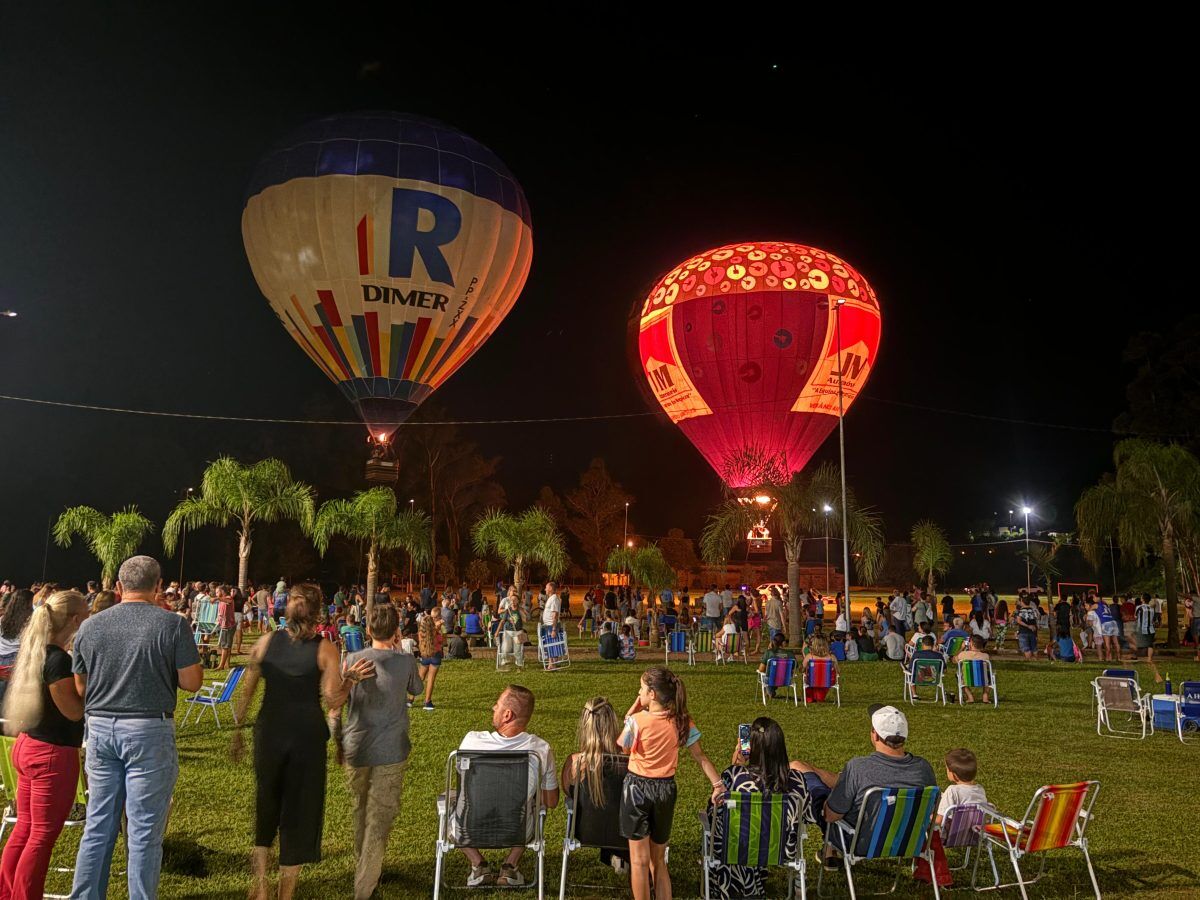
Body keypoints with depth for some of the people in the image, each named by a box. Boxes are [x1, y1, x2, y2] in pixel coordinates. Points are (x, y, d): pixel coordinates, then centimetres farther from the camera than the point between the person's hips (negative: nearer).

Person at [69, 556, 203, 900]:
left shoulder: (89, 627, 3)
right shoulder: (172, 624, -10)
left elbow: (80, 688, 9)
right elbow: (192, 682, -9)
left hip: (100, 729, 5)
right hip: (149, 731, -4)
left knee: (98, 826, 16)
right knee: (144, 830, 5)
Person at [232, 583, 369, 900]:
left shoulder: (265, 643, -1)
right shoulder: (325, 650, -7)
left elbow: (246, 692, 0)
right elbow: (332, 701, -11)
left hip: (269, 733, 2)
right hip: (308, 735, -2)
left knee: (267, 803, 23)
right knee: (299, 810, 11)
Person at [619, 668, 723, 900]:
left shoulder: (637, 721, -18)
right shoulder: (681, 721, -5)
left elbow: (620, 748, -3)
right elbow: (700, 757, -4)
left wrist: (632, 711, -4)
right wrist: (718, 784, -1)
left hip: (637, 787, -4)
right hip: (666, 789, 4)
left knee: (639, 860, 7)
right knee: (658, 860, 20)